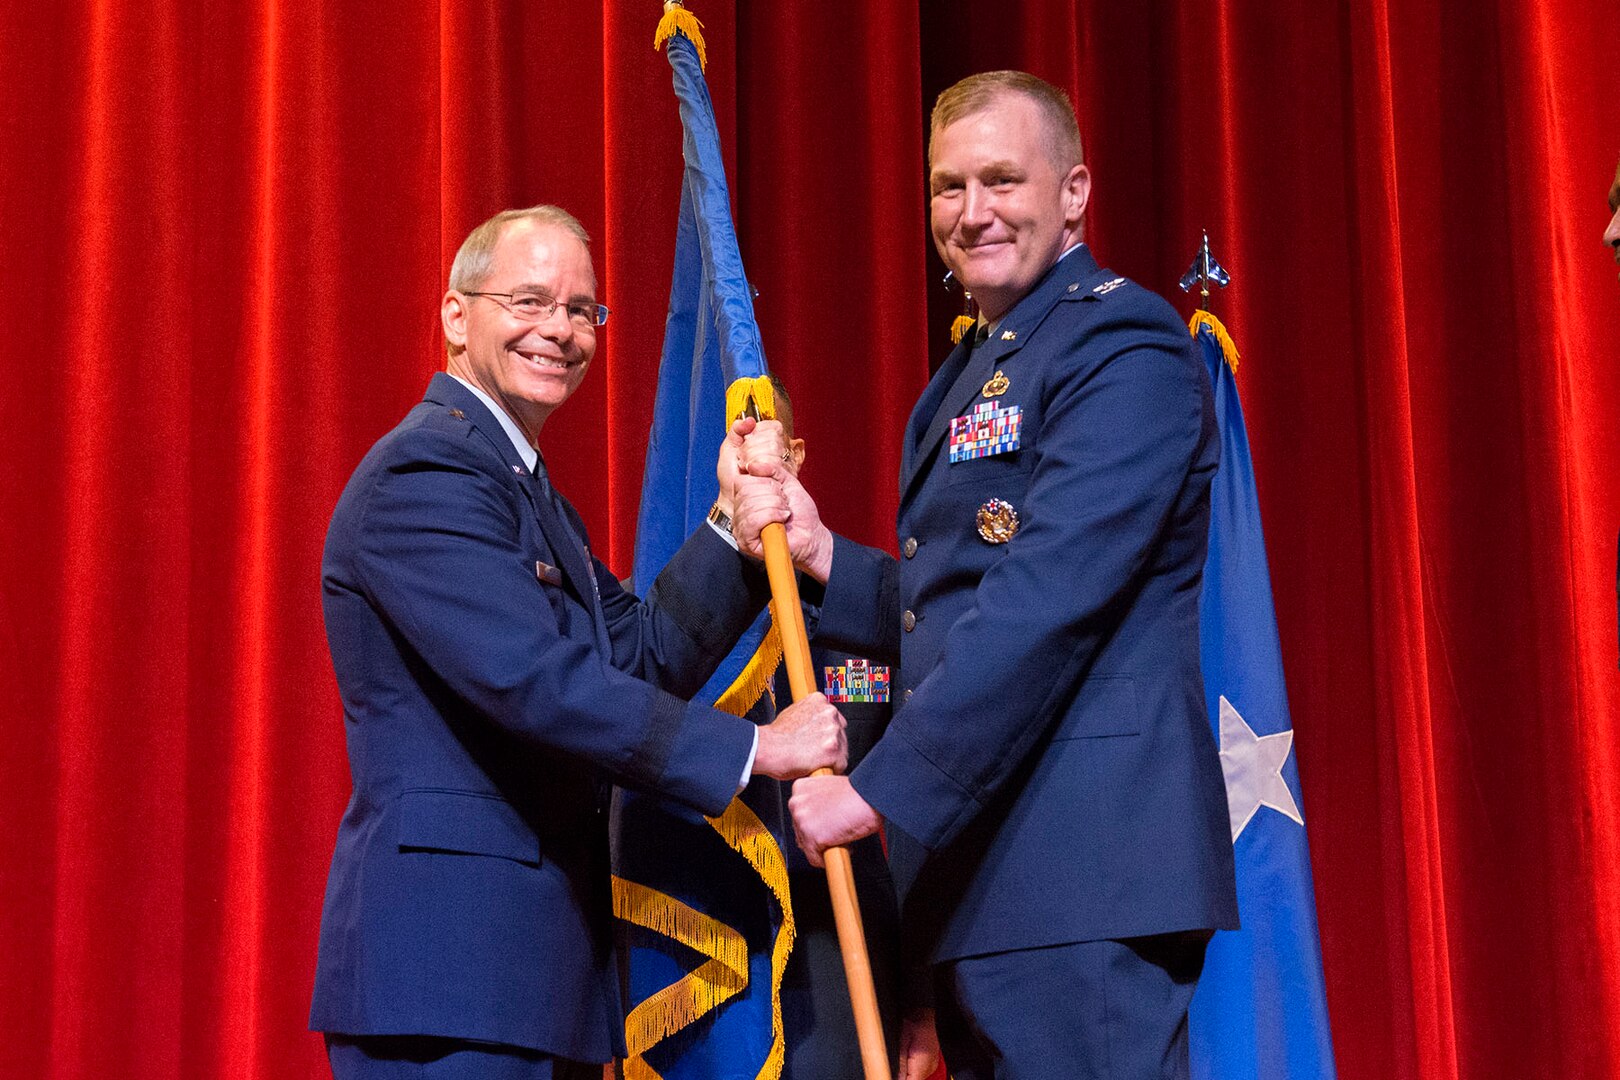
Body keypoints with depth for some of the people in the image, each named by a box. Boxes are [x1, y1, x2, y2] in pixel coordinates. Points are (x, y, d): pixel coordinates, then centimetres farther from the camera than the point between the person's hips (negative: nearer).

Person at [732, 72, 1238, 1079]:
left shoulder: (1123, 345, -10)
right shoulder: (969, 375, 21)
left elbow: (1045, 602, -19)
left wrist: (883, 787, -19)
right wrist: (823, 557, 6)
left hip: (1084, 857, -9)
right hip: (980, 861, 9)